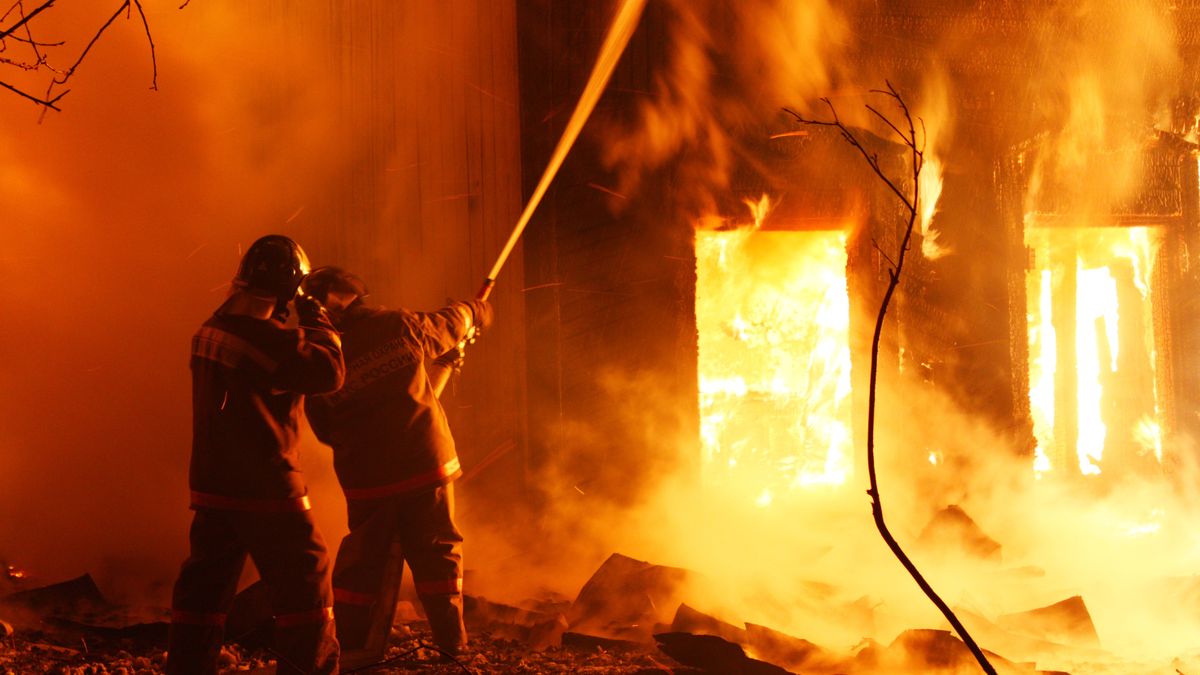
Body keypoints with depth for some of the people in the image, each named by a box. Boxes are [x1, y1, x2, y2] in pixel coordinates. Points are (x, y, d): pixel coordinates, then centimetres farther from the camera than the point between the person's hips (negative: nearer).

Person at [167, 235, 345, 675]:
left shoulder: (211, 330, 7)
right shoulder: (266, 337, -18)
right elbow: (329, 371, -17)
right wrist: (316, 320, -5)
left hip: (212, 488, 8)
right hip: (265, 490, -7)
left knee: (203, 589, 13)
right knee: (304, 589, 5)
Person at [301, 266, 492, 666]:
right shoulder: (399, 325, -8)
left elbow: (326, 430, 6)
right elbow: (448, 326, 12)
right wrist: (474, 312, 35)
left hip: (367, 479, 0)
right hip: (426, 465, 0)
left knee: (366, 559, 14)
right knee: (437, 553, 13)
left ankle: (356, 646, 18)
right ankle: (451, 639, 19)